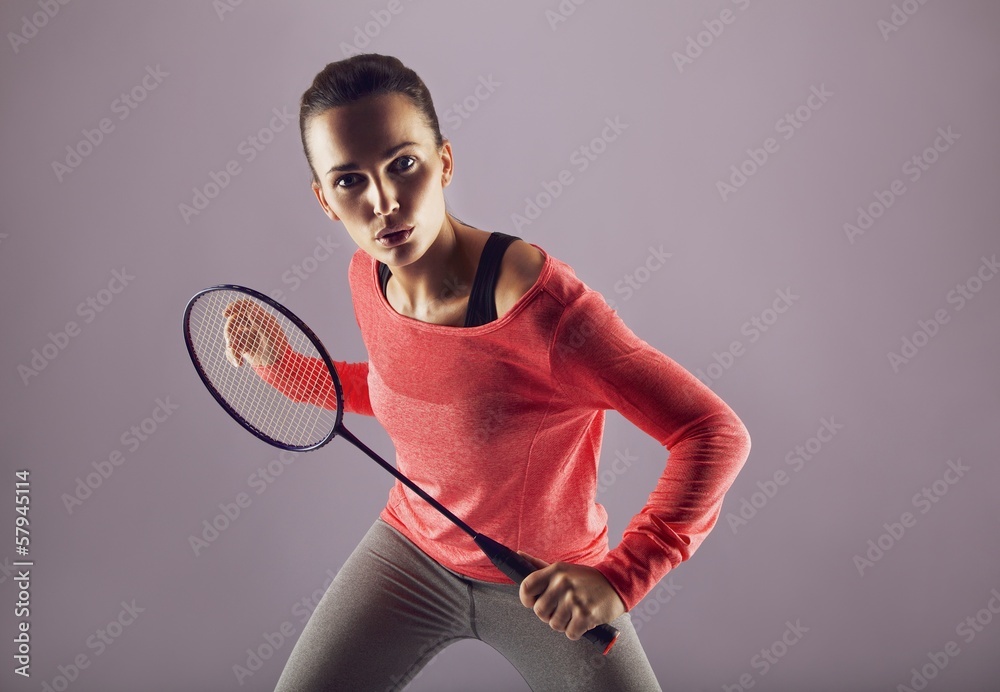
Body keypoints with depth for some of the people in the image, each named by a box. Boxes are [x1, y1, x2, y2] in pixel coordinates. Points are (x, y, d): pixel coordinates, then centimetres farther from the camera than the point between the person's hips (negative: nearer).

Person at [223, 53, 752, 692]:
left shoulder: (541, 303, -33)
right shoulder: (368, 277, -11)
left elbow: (717, 434, -32)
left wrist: (620, 578, -40)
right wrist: (283, 366, -2)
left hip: (548, 591, -4)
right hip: (411, 552, 5)